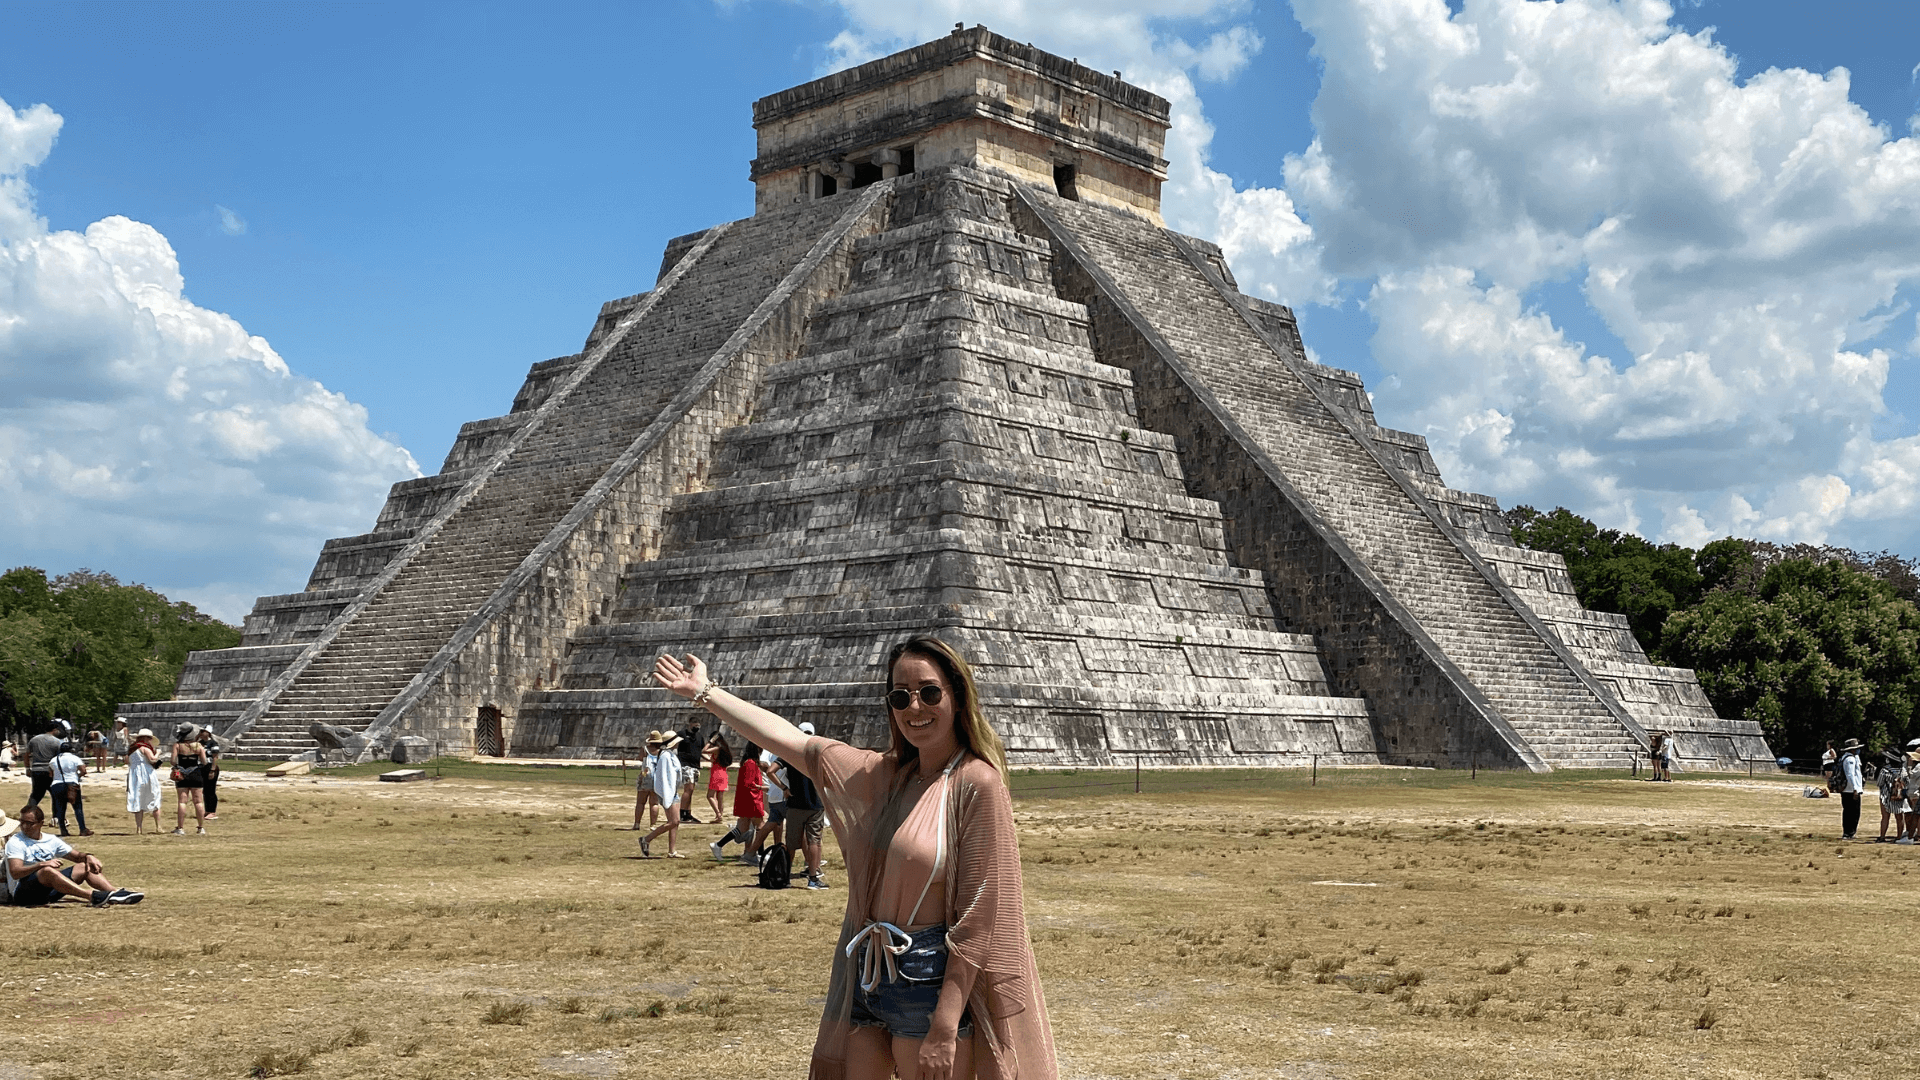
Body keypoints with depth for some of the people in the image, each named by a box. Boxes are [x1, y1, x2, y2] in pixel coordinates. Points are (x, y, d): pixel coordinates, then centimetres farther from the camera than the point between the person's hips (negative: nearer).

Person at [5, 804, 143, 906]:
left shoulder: (50, 840, 15)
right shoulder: (15, 842, -4)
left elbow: (77, 856, 20)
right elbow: (15, 872, -18)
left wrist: (88, 856, -3)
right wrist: (42, 864, -30)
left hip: (48, 891, 7)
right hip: (23, 895, -7)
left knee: (84, 866, 1)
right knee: (48, 871, -35)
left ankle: (116, 892, -19)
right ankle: (94, 896, -48)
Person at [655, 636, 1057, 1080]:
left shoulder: (977, 782, -12)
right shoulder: (883, 774, 9)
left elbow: (979, 916, -16)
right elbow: (792, 742, 17)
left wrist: (945, 1028, -19)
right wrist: (706, 692, 19)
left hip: (929, 980, -7)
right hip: (863, 977, 7)